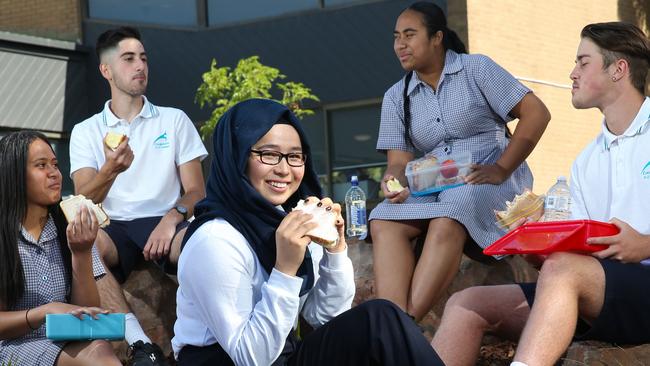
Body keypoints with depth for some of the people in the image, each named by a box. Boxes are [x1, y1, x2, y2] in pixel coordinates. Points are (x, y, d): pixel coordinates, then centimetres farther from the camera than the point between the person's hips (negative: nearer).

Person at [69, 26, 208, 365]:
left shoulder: (175, 120, 14)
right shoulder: (85, 131, 12)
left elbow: (196, 191, 8)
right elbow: (84, 202, -1)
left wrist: (172, 217, -16)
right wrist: (110, 170, -24)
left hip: (163, 224, 0)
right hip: (114, 229, 0)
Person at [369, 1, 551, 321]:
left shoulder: (476, 68, 2)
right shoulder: (396, 97, 14)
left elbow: (536, 113, -5)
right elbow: (399, 160, 6)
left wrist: (500, 169, -16)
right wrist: (393, 182, -20)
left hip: (489, 180, -4)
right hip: (432, 187, 4)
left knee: (446, 221, -37)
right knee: (383, 222, -27)